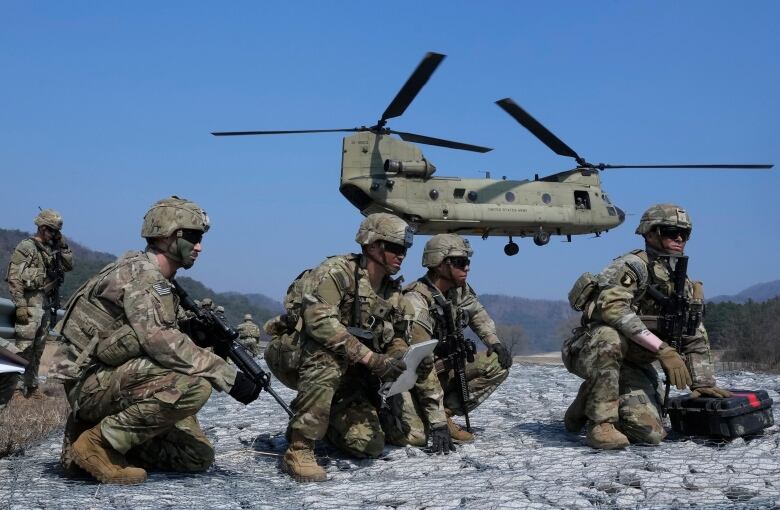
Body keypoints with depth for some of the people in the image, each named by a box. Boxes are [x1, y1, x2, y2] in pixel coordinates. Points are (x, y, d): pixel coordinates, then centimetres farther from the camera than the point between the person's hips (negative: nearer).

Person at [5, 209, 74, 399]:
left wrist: (62, 245, 5)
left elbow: (69, 265, 15)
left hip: (47, 304, 8)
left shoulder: (52, 250, 16)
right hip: (30, 303, -8)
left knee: (38, 349, 11)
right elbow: (14, 278, -12)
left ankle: (31, 386, 18)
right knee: (23, 347, -11)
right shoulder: (25, 247, -7)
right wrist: (20, 305, -19)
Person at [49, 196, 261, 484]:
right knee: (193, 385, -30)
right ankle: (98, 443, -15)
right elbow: (158, 341, -30)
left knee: (198, 458, 5)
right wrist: (229, 377, -31)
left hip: (116, 381, 9)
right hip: (91, 382, -9)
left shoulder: (163, 283, 14)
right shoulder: (139, 271, -17)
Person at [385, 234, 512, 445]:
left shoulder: (461, 289, -4)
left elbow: (479, 316, 20)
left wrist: (495, 342, 0)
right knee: (413, 436, -28)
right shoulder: (416, 302, -28)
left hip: (446, 367, 7)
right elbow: (423, 366, -32)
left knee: (498, 363, -10)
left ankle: (447, 412, -5)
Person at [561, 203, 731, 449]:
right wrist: (663, 349, -35)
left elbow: (697, 340, 18)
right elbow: (612, 306, -33)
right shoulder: (633, 265, -14)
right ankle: (601, 421, -25)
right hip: (589, 352, -6)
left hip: (629, 364, 7)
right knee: (610, 336, -40)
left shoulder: (684, 286, 11)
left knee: (650, 432, -12)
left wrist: (704, 383, 7)